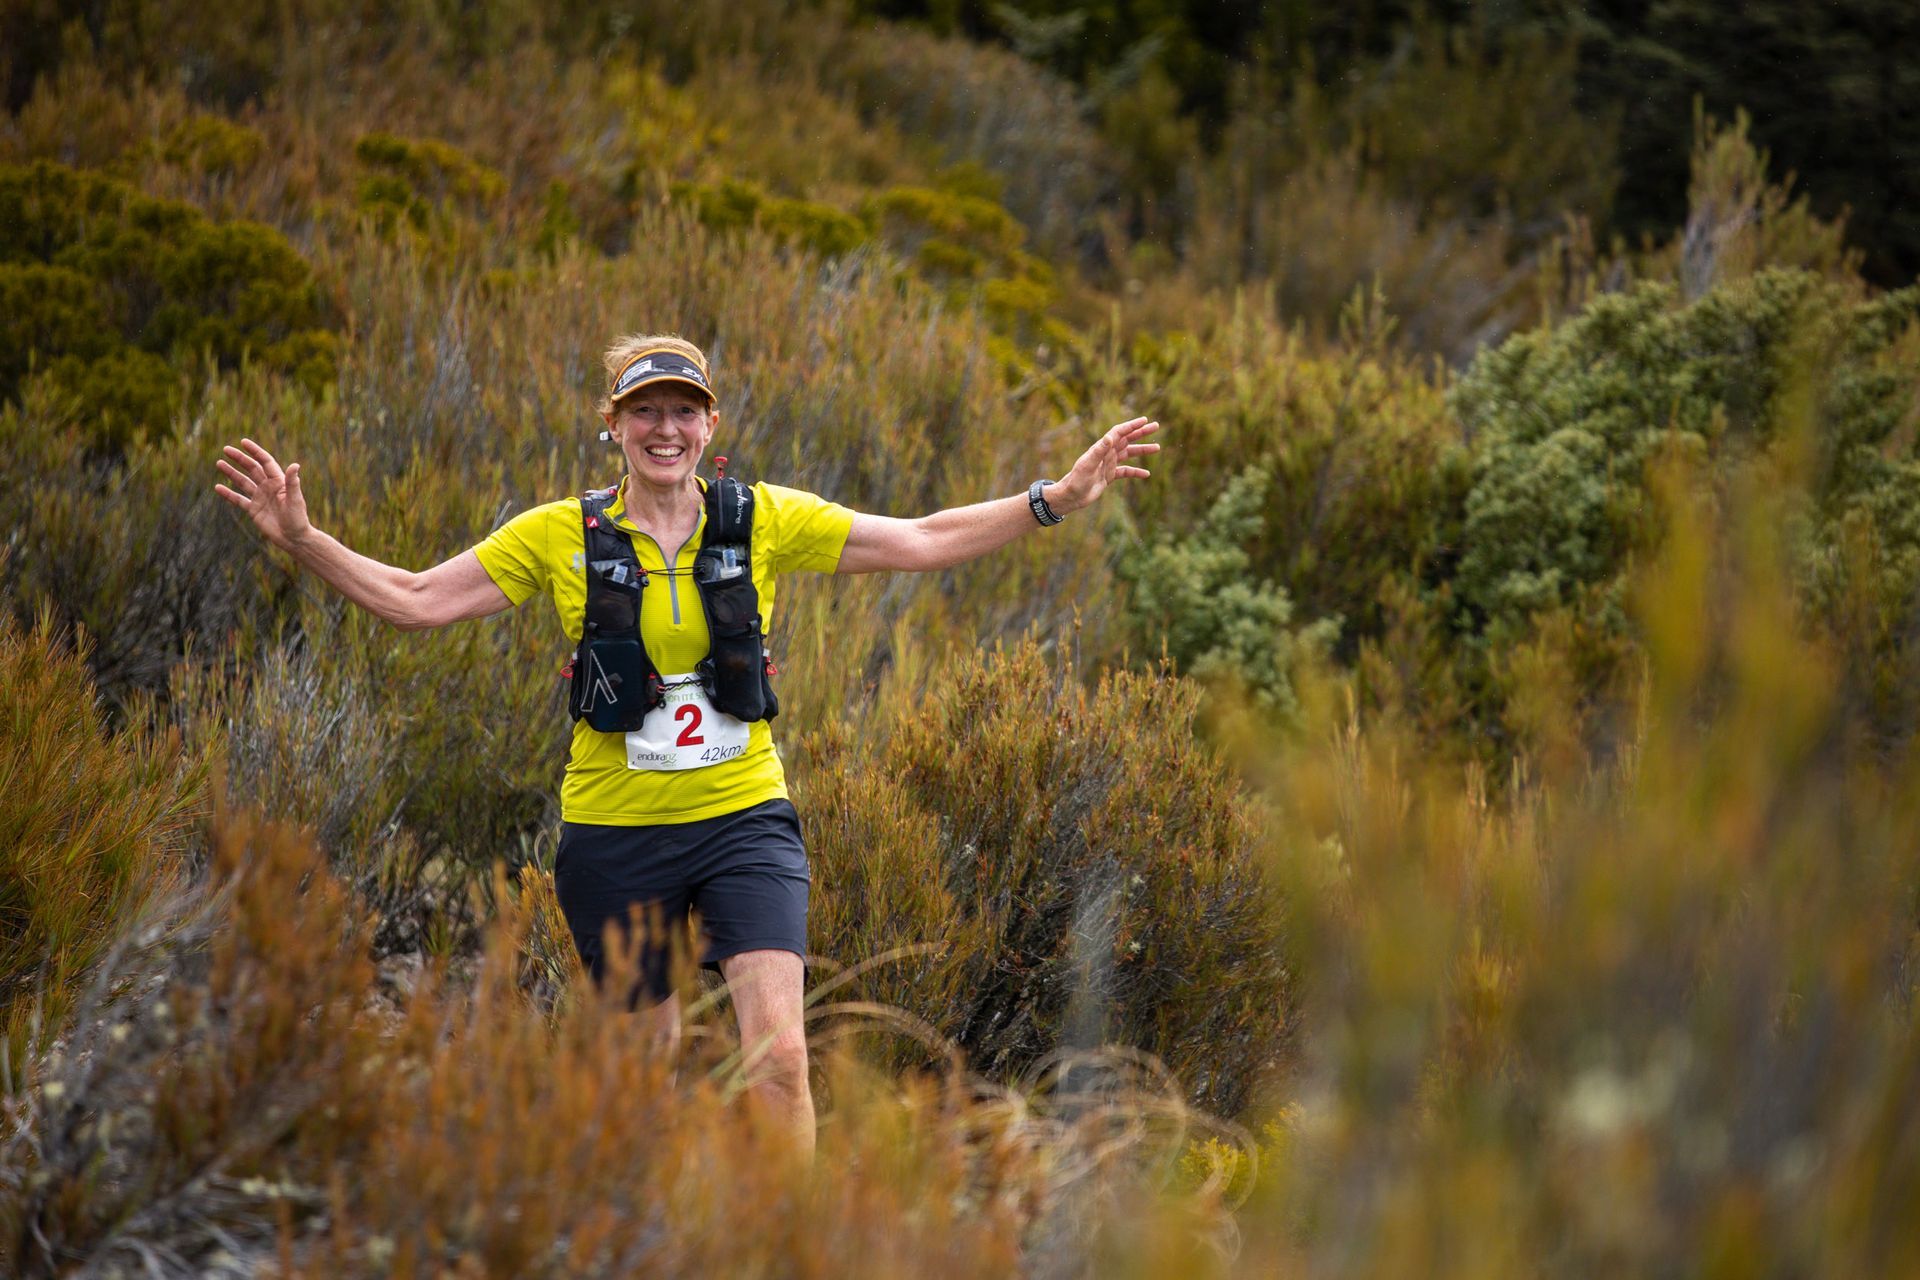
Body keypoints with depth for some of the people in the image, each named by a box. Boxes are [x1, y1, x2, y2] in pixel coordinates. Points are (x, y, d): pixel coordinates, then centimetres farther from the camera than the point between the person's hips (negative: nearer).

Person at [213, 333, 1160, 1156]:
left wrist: (1058, 498, -3)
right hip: (614, 834, 0)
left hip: (744, 819, 0)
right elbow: (414, 600, -1)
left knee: (778, 1053, -17)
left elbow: (921, 543, 4)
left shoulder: (764, 521, 0)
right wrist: (300, 540, -14)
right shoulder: (561, 536, -2)